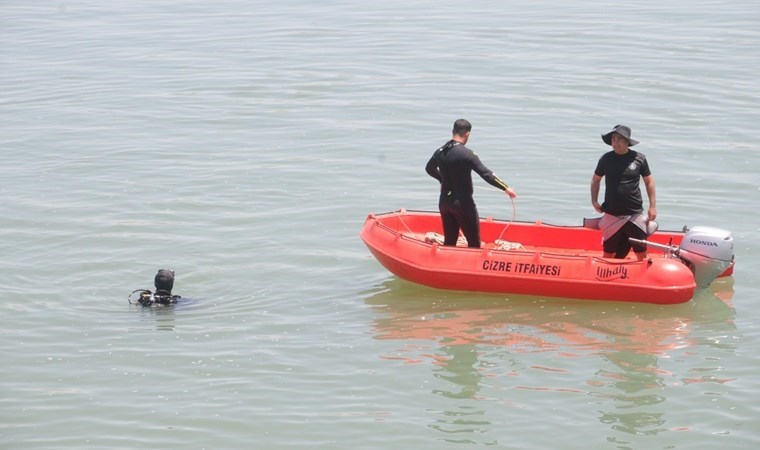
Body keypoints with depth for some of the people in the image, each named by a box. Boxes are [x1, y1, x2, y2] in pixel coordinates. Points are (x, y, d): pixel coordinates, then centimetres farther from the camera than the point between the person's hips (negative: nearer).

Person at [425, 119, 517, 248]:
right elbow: (486, 174, -20)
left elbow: (429, 169, 22)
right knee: (474, 242, 0)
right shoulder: (467, 154, -17)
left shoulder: (440, 152, 3)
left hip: (444, 202, 7)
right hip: (463, 203, -7)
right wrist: (505, 188, -14)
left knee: (449, 242, 15)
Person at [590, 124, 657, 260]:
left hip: (635, 215, -1)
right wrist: (594, 201, 2)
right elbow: (596, 179, 14)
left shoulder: (639, 158, -3)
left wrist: (652, 206, 4)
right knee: (609, 253, 6)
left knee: (641, 252, -1)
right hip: (611, 214, 1)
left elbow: (649, 181, 8)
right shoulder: (606, 159, 1)